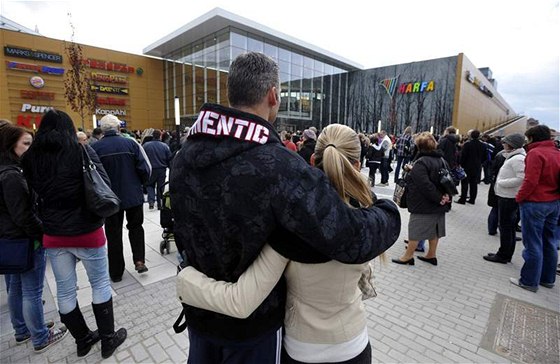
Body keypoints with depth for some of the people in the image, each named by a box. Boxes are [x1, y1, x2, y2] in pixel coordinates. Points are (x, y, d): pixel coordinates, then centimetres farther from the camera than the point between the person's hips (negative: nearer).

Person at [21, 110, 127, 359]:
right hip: (86, 231, -4)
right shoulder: (81, 150, -10)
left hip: (53, 234, 4)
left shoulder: (30, 157, 2)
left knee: (64, 291, 17)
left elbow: (33, 193, 8)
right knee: (100, 284, 12)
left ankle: (82, 340, 34)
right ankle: (108, 339, 24)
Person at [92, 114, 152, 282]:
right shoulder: (131, 143, -8)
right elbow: (144, 169, -10)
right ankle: (139, 260, 10)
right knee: (135, 227, 20)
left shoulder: (95, 148, -8)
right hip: (134, 195, 0)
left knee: (113, 234, 12)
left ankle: (116, 272, 22)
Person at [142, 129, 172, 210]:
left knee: (150, 185, 16)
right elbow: (170, 159, -1)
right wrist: (169, 167, 15)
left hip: (150, 170, 0)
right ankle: (160, 205, 17)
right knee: (160, 187, 11)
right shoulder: (165, 146, -6)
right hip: (162, 170, 0)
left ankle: (151, 201, -4)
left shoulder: (146, 145, -6)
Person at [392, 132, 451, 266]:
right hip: (437, 204, 9)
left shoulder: (421, 162, -20)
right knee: (434, 229, 16)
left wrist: (438, 198, -19)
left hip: (423, 204, -9)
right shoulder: (441, 160, 9)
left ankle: (408, 256, 12)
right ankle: (431, 255, 28)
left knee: (415, 229, 2)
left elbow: (425, 185, -27)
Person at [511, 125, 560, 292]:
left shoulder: (535, 153, -15)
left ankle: (529, 281, 10)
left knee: (533, 245, 0)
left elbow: (531, 181, -22)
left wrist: (519, 198, -10)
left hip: (535, 203, -8)